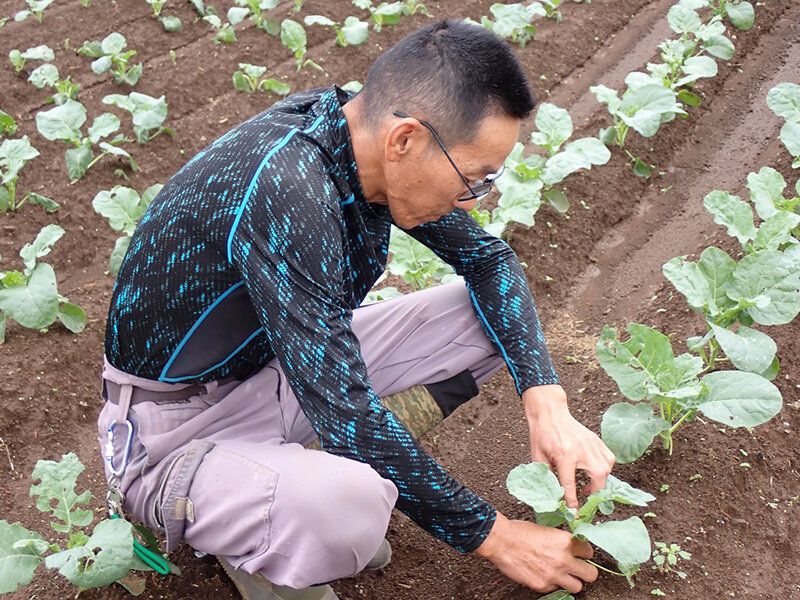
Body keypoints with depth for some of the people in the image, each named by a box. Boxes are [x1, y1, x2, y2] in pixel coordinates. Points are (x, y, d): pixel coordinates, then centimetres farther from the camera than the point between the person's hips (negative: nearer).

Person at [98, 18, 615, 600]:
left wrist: (548, 402, -10)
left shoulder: (365, 132, -9)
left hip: (280, 373, 8)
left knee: (484, 315, 0)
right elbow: (347, 415, -32)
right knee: (350, 506, -38)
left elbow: (488, 258, 4)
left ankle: (320, 472, 2)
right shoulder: (284, 191, -34)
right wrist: (492, 535, -21)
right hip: (178, 436, -7)